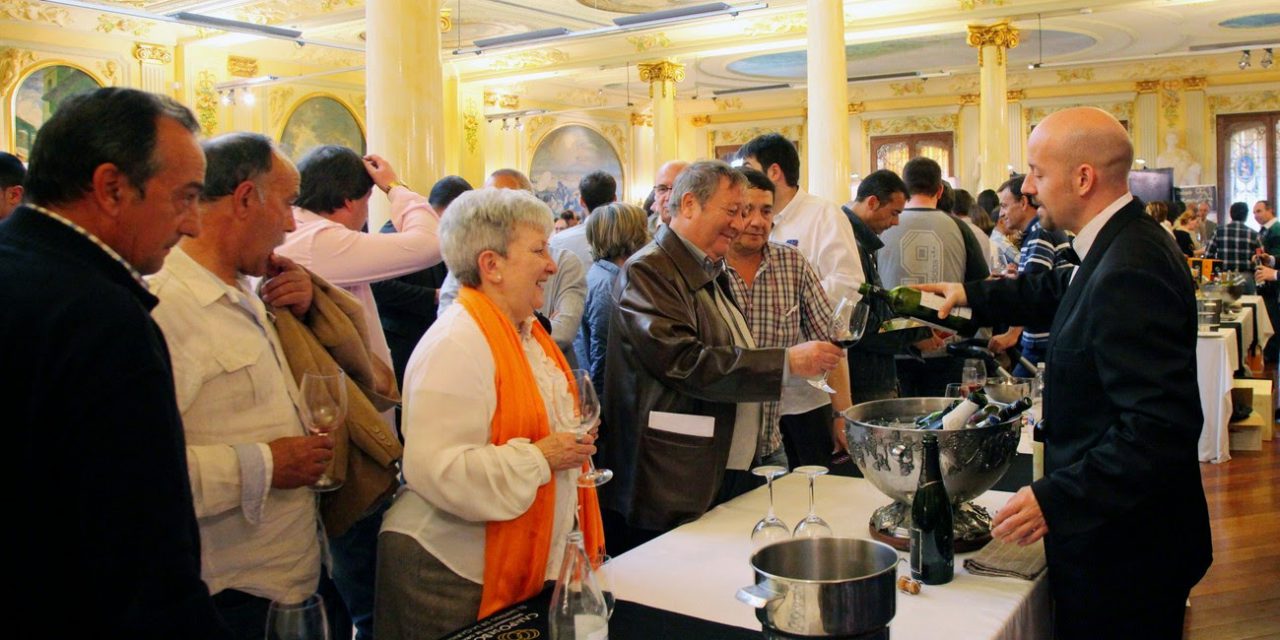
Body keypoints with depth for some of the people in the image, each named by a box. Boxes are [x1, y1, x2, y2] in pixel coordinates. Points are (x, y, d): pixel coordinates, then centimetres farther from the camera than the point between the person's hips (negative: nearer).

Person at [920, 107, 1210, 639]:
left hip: (1121, 550, -9)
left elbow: (1161, 426, -31)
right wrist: (972, 295, 27)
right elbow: (1059, 291, 26)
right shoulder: (1121, 246, 5)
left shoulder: (1129, 273, -27)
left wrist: (1058, 498, -28)